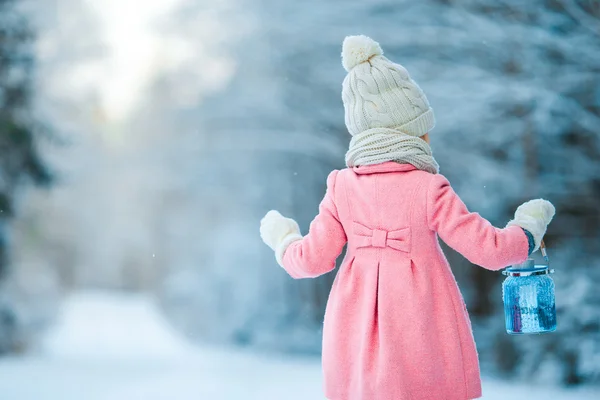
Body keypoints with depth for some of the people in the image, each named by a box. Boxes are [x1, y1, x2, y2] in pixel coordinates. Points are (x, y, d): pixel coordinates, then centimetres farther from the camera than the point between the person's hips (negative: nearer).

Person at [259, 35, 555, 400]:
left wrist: (282, 240, 24)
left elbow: (312, 260, 3)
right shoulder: (429, 189, -10)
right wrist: (530, 228, 11)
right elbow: (489, 249, -9)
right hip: (421, 339, -3)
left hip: (357, 342, 3)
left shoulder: (342, 187, -1)